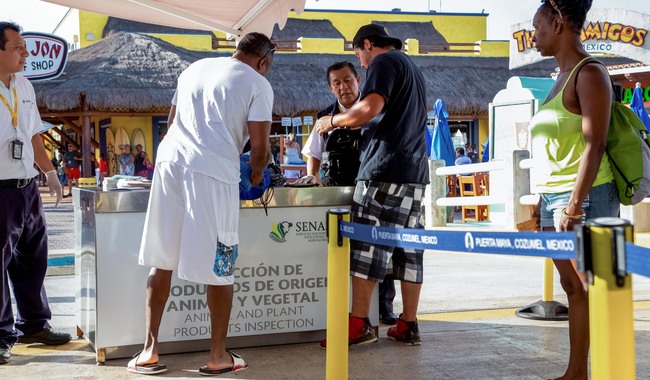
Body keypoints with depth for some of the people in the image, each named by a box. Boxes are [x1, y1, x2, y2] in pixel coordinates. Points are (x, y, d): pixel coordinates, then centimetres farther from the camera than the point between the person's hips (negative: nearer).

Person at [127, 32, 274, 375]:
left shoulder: (195, 69, 23)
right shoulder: (258, 84, 5)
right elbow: (259, 146, -1)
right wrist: (256, 176, 18)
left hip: (170, 159, 5)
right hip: (213, 171, -5)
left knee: (162, 259, 11)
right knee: (220, 267, 5)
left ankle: (150, 349, 13)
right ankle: (218, 356, 14)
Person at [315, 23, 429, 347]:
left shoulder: (384, 62, -3)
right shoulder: (412, 69, 26)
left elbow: (371, 108, -17)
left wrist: (334, 121, -3)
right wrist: (354, 124, 30)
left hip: (384, 170, -9)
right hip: (414, 172, 9)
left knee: (366, 246, -6)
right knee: (408, 248, 6)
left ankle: (359, 324, -6)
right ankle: (408, 325, 8)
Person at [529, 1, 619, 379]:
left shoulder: (589, 73, -10)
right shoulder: (563, 77, 16)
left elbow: (594, 145, -17)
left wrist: (574, 205, -22)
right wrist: (545, 199, 18)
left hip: (584, 197, -9)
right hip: (555, 197, 9)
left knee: (595, 289, -6)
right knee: (573, 288, 11)